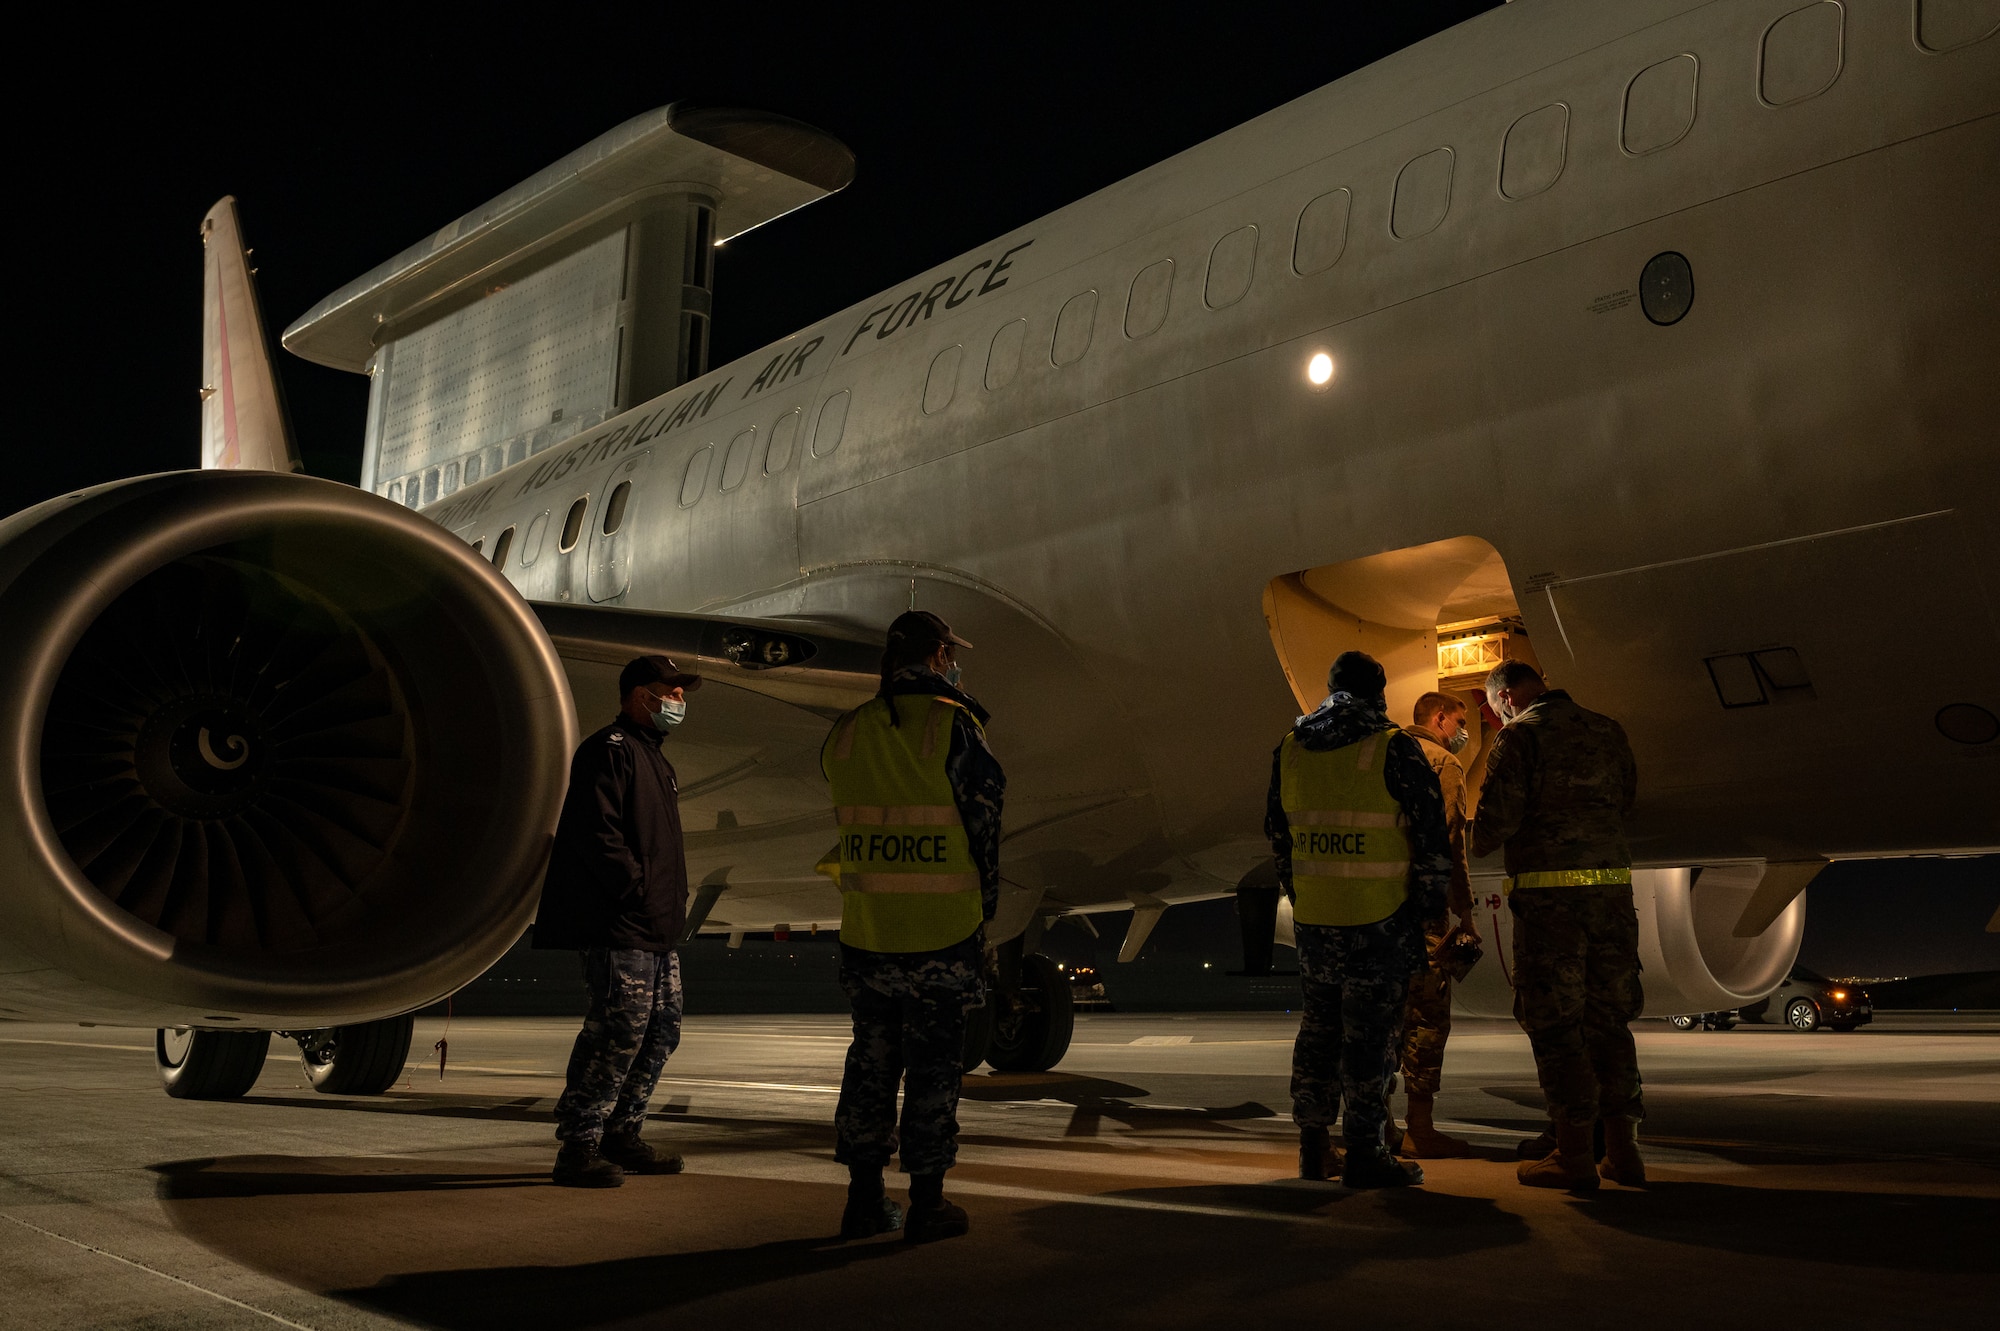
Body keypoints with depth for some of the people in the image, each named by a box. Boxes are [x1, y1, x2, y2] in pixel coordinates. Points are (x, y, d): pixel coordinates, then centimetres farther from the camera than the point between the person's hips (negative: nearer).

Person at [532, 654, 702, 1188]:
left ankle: (621, 1138, 22)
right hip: (620, 929, -11)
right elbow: (598, 834, -19)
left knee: (661, 1029, 13)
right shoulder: (609, 750, -9)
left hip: (657, 931, 11)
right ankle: (578, 1148, -4)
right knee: (620, 1030, -11)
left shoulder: (653, 758, 24)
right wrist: (639, 893, -18)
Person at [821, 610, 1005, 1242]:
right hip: (943, 934, -4)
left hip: (865, 930, 5)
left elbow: (852, 822, 11)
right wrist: (983, 905, 5)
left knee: (871, 1061, 14)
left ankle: (864, 1200, 20)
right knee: (934, 1070, 5)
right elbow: (983, 822, -7)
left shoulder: (847, 732, 5)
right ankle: (927, 1204, 11)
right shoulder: (955, 726, -11)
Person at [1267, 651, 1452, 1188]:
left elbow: (1277, 832, 15)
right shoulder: (1393, 749, -9)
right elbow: (1431, 835, -8)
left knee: (1319, 1026, 15)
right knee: (1371, 1033, 2)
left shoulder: (1289, 749, 7)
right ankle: (1364, 1153, 6)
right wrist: (1427, 904, 2)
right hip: (1380, 919, -5)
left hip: (1312, 919, 5)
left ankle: (1313, 1147, 22)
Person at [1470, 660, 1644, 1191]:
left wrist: (1480, 842, 9)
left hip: (1549, 891, -6)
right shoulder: (1608, 731, 14)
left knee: (1555, 1023, 1)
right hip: (1613, 886, 6)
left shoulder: (1519, 734, -5)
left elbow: (1498, 817, -12)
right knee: (1609, 1018, 13)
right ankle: (1622, 1150, 16)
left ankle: (1573, 1156, 3)